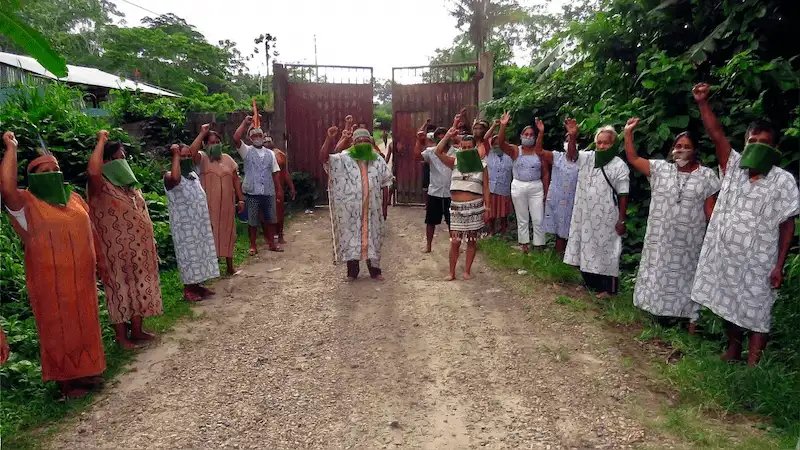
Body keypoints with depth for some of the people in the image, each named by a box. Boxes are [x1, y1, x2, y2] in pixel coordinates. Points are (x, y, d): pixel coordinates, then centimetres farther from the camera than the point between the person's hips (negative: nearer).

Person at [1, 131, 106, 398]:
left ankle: (86, 371, 31)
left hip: (80, 275, 6)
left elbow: (90, 230, 15)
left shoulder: (74, 198, 9)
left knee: (85, 323, 15)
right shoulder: (27, 203, -9)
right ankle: (66, 379, 19)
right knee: (59, 327, 6)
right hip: (50, 279, -5)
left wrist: (100, 260, 14)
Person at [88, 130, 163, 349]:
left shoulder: (129, 184, 11)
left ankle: (137, 329, 29)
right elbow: (92, 171, -39)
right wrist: (101, 141, -27)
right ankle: (121, 336, 18)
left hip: (138, 248, 8)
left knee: (140, 286, 14)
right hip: (116, 249, -7)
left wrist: (149, 242, 17)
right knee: (120, 289, 3)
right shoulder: (101, 186, -14)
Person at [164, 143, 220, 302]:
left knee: (200, 252, 13)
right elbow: (175, 179, -40)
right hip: (184, 225, -7)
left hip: (200, 223, 8)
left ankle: (197, 285, 25)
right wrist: (176, 155, -30)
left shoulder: (193, 174, 12)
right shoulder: (170, 176, -12)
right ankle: (188, 289, 10)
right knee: (188, 254, -1)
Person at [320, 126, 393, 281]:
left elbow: (384, 185, 7)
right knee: (351, 237, 7)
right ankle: (352, 270, 23)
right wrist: (329, 138, -30)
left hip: (372, 209, 2)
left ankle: (375, 269, 27)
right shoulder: (343, 158, -5)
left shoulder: (379, 161, 4)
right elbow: (323, 158, -18)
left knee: (372, 237, 12)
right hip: (351, 209, -2)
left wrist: (384, 206, 5)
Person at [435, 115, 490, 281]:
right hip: (457, 206, 0)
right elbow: (438, 151, -11)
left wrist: (487, 208, 0)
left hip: (475, 206, 0)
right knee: (455, 241, 1)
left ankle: (467, 271, 20)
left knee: (472, 240, 8)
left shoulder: (481, 165, 2)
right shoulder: (454, 162, 3)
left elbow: (485, 189, 3)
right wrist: (450, 133, -17)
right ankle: (452, 272, 13)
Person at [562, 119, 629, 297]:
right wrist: (572, 137, -21)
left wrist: (621, 220, -11)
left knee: (605, 251, 3)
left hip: (606, 218, -5)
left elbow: (623, 195, -9)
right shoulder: (587, 157, 5)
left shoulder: (620, 166, -9)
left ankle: (608, 288, 15)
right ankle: (590, 283, 30)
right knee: (586, 248, 14)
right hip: (585, 215, 5)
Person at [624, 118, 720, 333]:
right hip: (659, 238, 2)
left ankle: (691, 320, 20)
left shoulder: (707, 176, -1)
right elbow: (633, 158, -1)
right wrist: (628, 132, -7)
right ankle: (659, 314, 26)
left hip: (688, 242, -2)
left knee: (685, 278, 8)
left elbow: (710, 209, -1)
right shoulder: (660, 169, 3)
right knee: (659, 276, 11)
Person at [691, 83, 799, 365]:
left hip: (758, 263, -3)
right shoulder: (733, 167, 1)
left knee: (756, 313, 7)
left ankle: (752, 364, 17)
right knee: (730, 307, 18)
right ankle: (732, 350, 37)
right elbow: (717, 135, -10)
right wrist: (702, 103, -22)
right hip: (725, 257, 4)